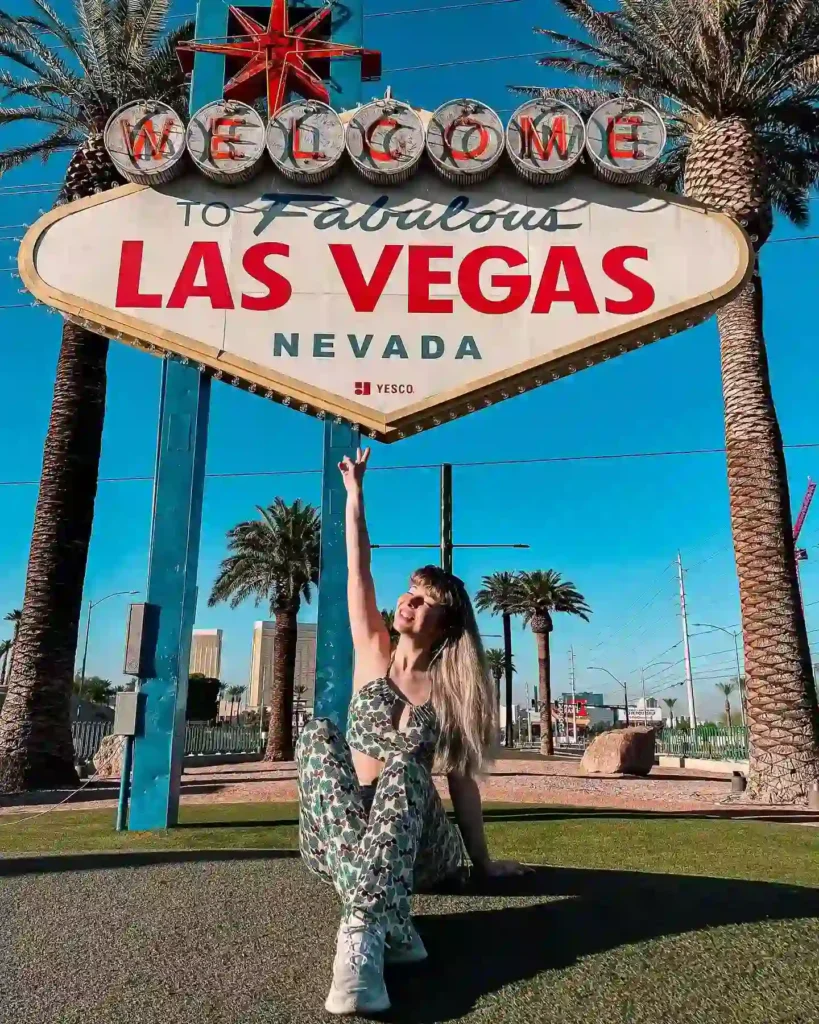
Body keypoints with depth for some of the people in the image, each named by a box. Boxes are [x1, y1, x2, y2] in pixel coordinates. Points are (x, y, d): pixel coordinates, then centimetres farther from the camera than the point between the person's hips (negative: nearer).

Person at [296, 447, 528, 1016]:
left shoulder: (453, 688, 3)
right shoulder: (374, 654, 7)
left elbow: (461, 781, 4)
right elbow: (359, 574, 2)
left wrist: (483, 861, 2)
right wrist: (355, 494, 2)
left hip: (413, 844, -1)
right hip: (344, 831, 1)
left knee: (404, 768, -33)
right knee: (319, 736, -28)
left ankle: (363, 933, -54)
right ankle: (388, 921, -44)